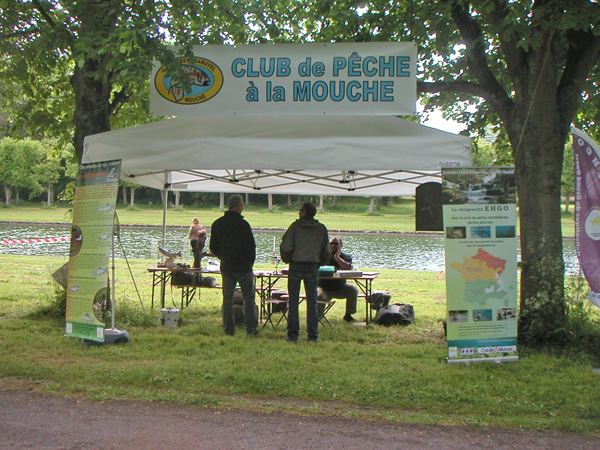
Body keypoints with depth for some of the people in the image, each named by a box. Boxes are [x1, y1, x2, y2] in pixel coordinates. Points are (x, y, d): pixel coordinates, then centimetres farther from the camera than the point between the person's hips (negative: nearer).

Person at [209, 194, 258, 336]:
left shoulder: (217, 223, 6)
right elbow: (251, 246, -11)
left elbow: (213, 248, 11)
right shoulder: (243, 224, -13)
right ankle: (251, 329, 3)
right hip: (243, 266, -5)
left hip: (226, 266, 5)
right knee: (248, 298, 3)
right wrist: (250, 262, 4)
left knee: (227, 298, 9)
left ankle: (228, 329, 7)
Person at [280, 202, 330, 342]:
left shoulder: (295, 226, -4)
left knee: (293, 301, 4)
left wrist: (287, 260, 10)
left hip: (296, 266, -2)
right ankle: (313, 335, 5)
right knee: (312, 301, 6)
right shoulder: (321, 228, 5)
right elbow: (325, 250, 10)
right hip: (313, 267, 2)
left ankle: (292, 334, 3)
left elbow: (285, 247, -7)